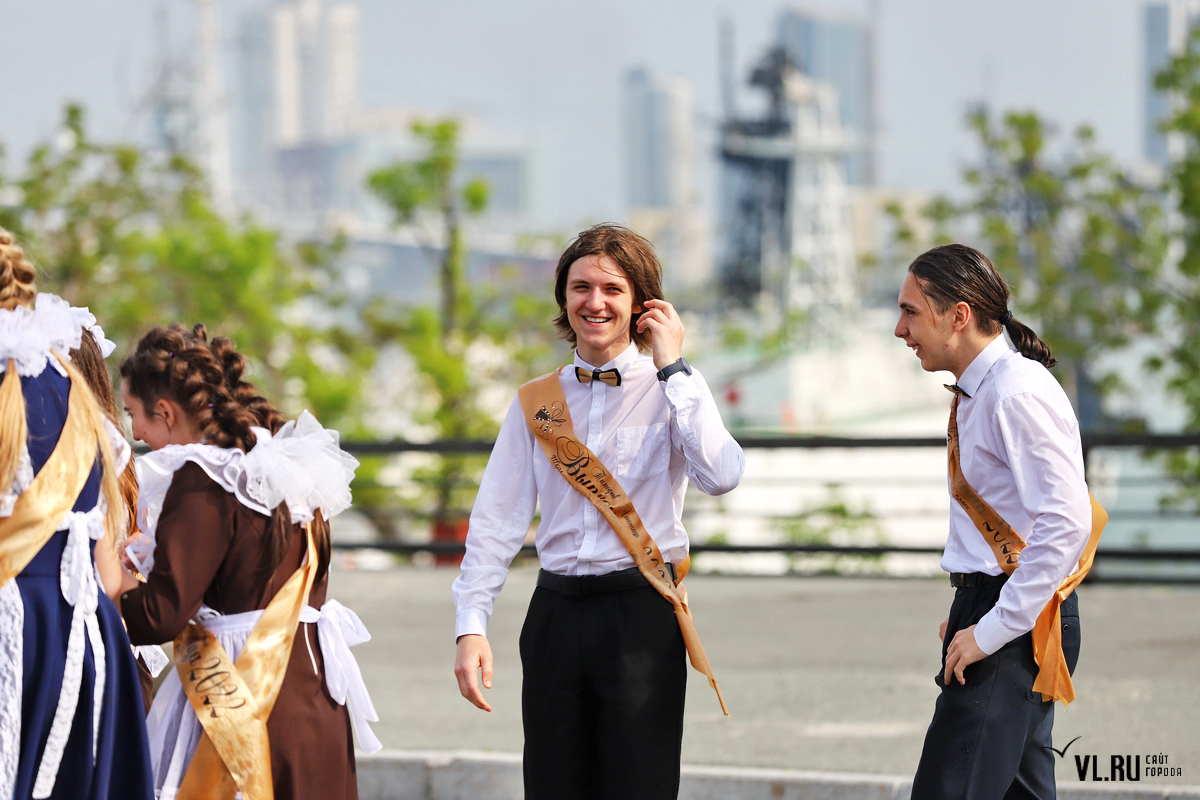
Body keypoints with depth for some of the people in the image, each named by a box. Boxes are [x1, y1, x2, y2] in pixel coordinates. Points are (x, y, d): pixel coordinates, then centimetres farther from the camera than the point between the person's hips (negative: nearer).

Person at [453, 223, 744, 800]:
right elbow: (496, 521, 9)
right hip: (558, 612, 3)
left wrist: (672, 367, -11)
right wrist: (471, 626, -1)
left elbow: (720, 476, -18)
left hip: (641, 610, -3)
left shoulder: (672, 391, 2)